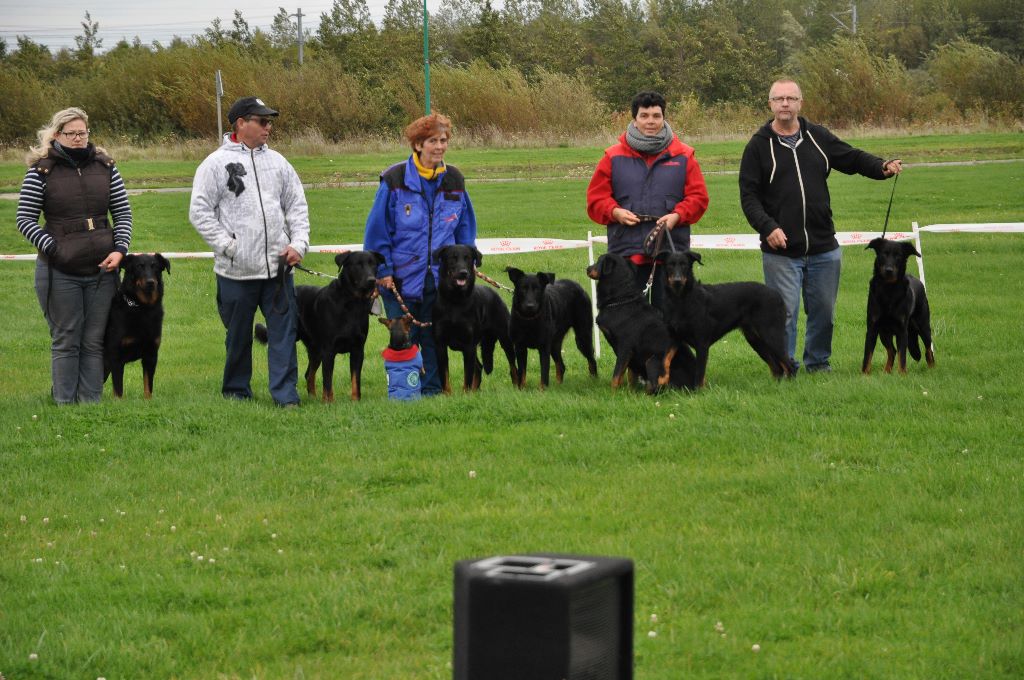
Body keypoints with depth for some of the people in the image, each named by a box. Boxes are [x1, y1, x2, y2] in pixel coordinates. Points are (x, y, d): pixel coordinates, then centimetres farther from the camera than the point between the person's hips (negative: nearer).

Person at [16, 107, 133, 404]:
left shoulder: (105, 167, 7)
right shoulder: (41, 170, -3)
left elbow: (123, 212, 10)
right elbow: (25, 219, -4)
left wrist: (120, 249, -5)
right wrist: (53, 249, -14)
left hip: (102, 269, 3)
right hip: (60, 272, -3)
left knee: (94, 341, 7)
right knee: (65, 341, 2)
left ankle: (92, 402, 12)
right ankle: (64, 403, 7)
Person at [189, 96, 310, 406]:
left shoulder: (277, 162, 11)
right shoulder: (216, 163, -2)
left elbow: (297, 206, 15)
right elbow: (199, 212, -4)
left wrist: (298, 243, 1)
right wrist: (228, 245, -10)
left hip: (278, 265, 3)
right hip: (236, 270, -3)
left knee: (283, 330, -2)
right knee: (238, 334, 8)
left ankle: (285, 393, 0)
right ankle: (236, 390, 22)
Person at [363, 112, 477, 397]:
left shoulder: (454, 180, 5)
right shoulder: (395, 180, -8)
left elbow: (466, 227, 14)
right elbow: (377, 229, -5)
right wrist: (382, 271, -8)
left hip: (440, 277, 3)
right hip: (402, 277, -3)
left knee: (434, 339, 9)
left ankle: (432, 390, 18)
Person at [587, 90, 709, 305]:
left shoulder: (683, 156, 7)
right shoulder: (613, 157, 7)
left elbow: (698, 197, 5)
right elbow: (595, 198, 8)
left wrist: (677, 215, -12)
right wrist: (615, 212, -11)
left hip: (671, 250, 0)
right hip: (626, 251, 0)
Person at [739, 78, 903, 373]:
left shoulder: (818, 137, 8)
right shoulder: (759, 146, -1)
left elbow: (853, 158, 15)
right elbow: (748, 195, -4)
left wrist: (883, 167, -5)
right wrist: (767, 227, -18)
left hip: (823, 249, 3)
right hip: (780, 251, -3)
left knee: (824, 311, 10)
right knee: (784, 312, -2)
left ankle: (818, 362, 26)